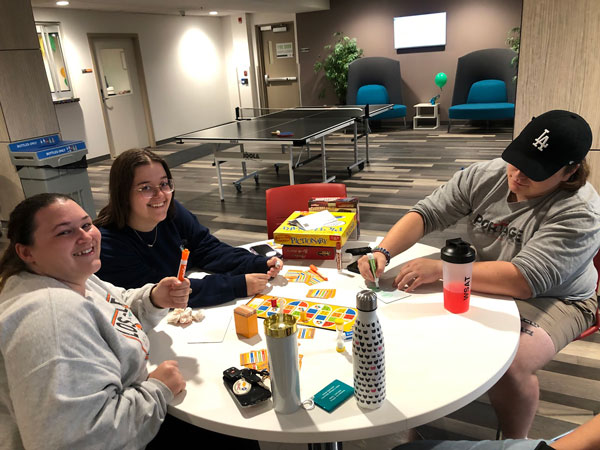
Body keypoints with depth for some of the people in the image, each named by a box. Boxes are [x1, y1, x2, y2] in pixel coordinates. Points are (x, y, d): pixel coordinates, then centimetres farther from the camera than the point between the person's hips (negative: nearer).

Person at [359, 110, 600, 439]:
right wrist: (383, 253, -26)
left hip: (552, 299, -5)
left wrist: (440, 269, -36)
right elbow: (427, 213, -9)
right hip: (482, 282, 5)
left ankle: (514, 441, 2)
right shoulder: (485, 176, -10)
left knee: (507, 365, -32)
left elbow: (525, 281, -34)